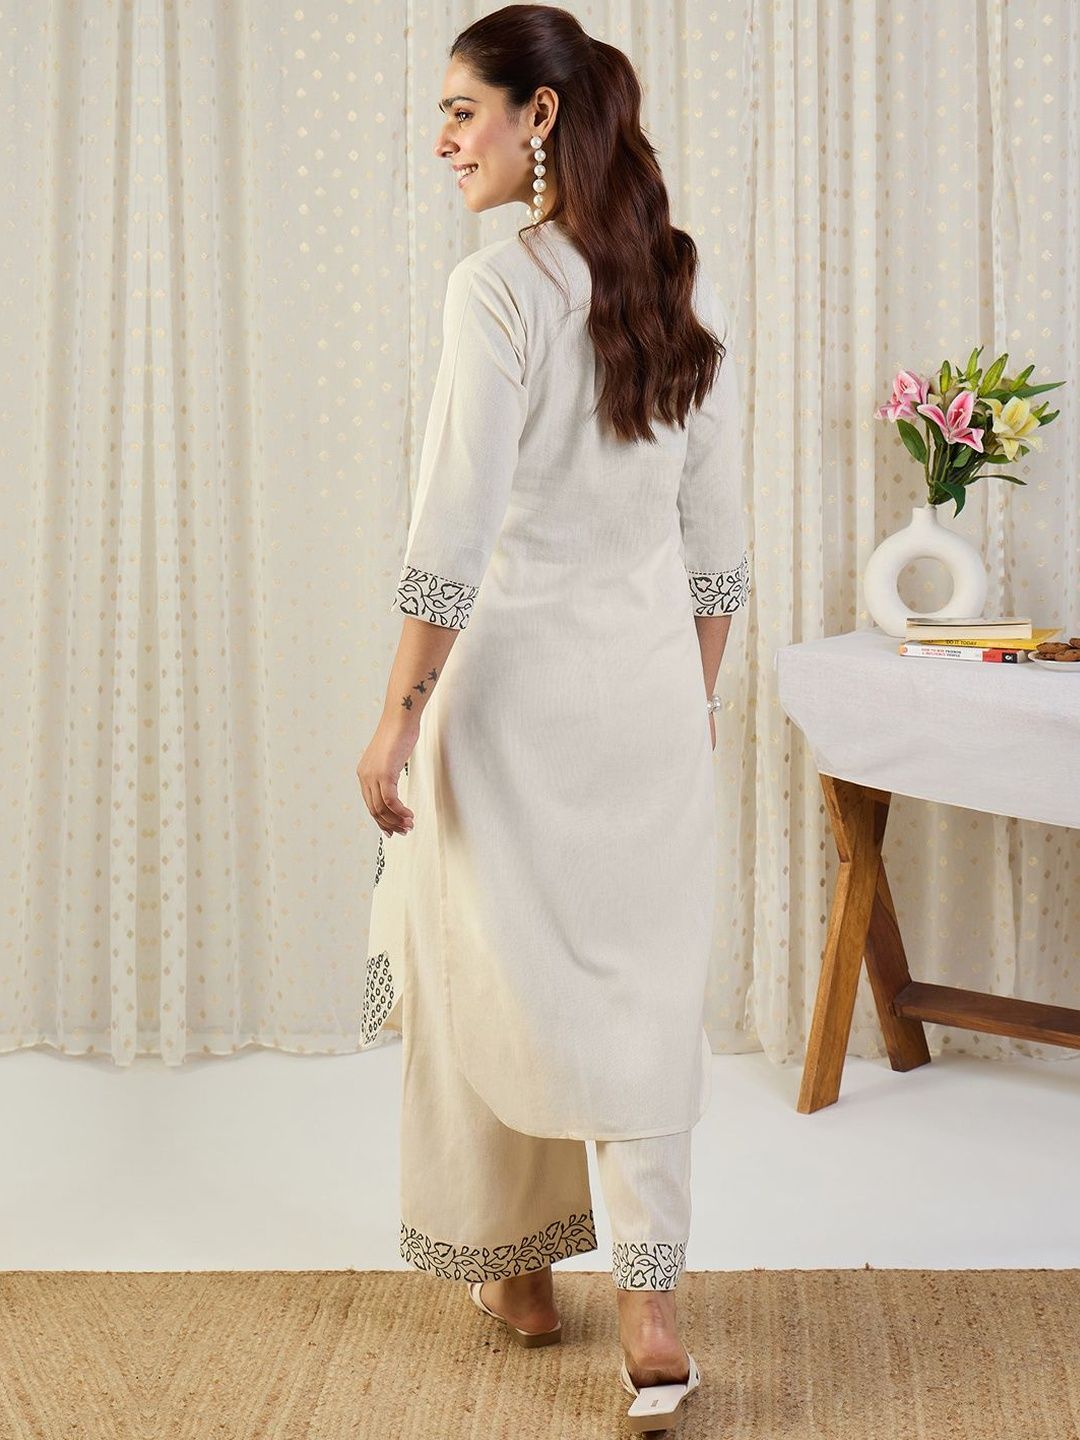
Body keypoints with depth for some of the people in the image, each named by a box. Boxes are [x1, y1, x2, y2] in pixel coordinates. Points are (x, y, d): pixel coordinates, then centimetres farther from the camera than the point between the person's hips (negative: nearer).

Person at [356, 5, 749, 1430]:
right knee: (641, 979, 8)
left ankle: (520, 1270, 26)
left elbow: (457, 536, -17)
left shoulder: (500, 286, -15)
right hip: (652, 671, 5)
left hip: (516, 672, -5)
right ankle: (651, 1300, 1)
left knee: (501, 970, 12)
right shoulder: (688, 287, 5)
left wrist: (397, 723, -12)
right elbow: (718, 533, 9)